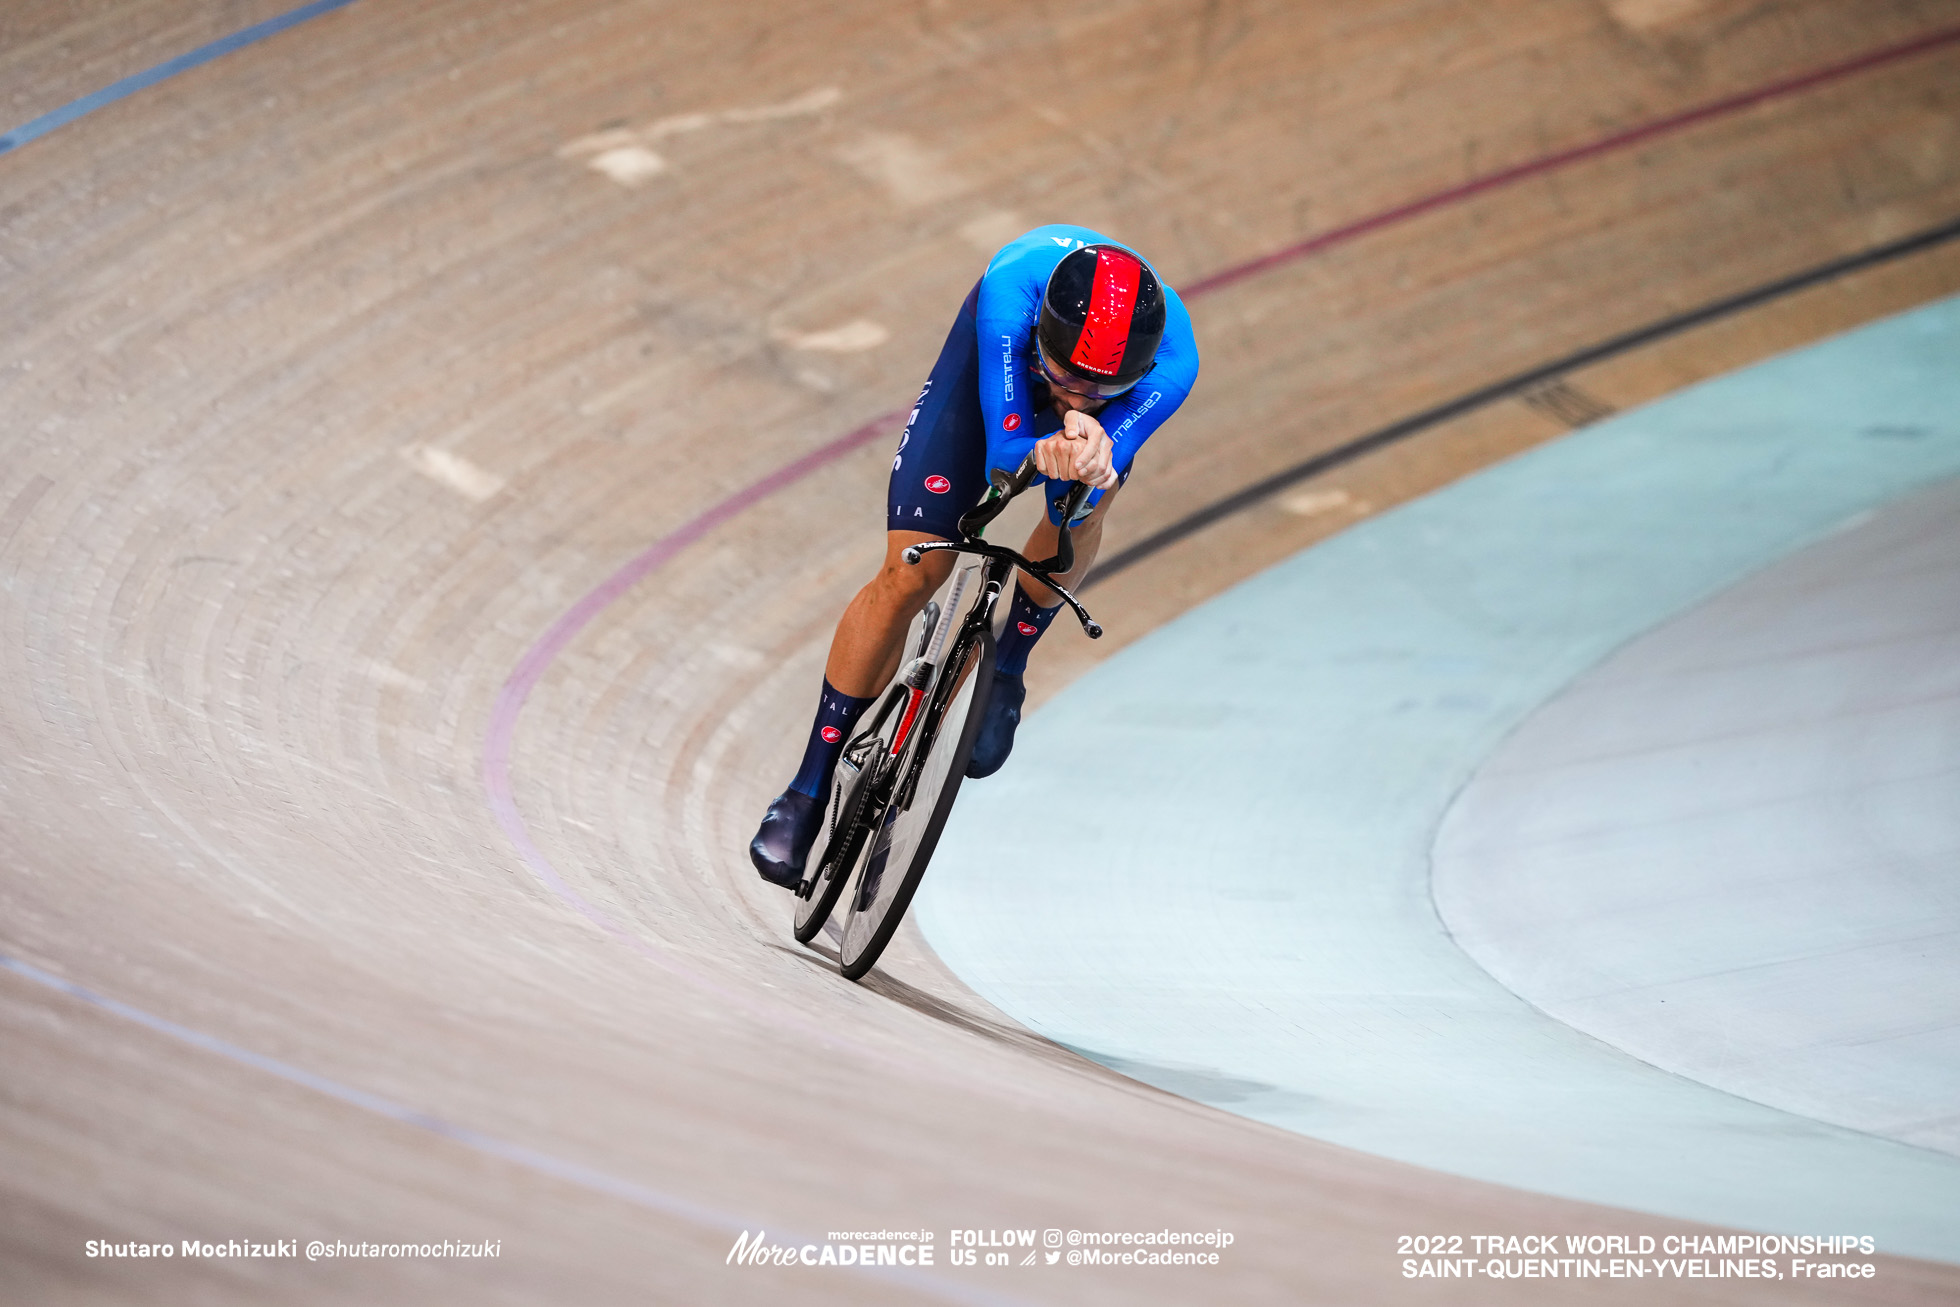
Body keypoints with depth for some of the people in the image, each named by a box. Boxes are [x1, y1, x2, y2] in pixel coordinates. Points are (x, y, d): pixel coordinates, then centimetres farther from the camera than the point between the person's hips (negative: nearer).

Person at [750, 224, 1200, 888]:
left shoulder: (1172, 364, -42)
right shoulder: (1013, 287, -45)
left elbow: (1074, 505, -41)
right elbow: (1004, 454, -41)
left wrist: (1088, 466, -64)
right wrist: (1050, 452, -63)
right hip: (998, 348, -2)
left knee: (1083, 510, -27)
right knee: (910, 575, -10)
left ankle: (1005, 669, 4)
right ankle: (810, 788, 2)